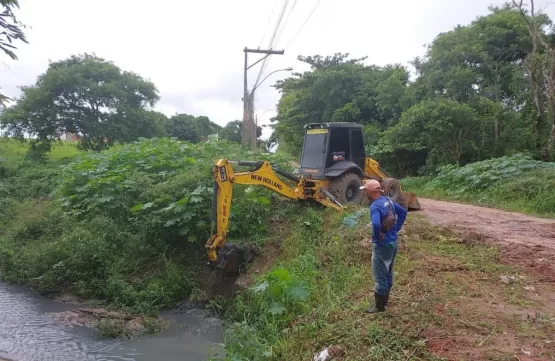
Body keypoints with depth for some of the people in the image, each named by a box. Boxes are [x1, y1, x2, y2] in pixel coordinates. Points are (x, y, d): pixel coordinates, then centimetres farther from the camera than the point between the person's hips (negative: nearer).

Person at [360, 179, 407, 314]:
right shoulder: (388, 200, 4)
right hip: (393, 242, 9)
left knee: (380, 277, 4)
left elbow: (376, 224, -42)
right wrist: (396, 229, 13)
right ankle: (384, 299, 36)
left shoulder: (375, 206, -24)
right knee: (388, 273, 21)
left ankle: (380, 306, 15)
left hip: (382, 245, -9)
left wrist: (378, 237, -23)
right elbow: (403, 212, 17)